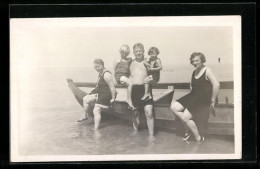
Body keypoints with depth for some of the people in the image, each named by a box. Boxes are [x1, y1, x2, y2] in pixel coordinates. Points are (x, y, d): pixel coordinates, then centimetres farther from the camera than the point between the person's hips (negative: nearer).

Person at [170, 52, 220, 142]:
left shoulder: (207, 71, -12)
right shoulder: (194, 72, 12)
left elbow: (216, 85, -23)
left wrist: (212, 101, -20)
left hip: (203, 100, -8)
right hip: (193, 97, 8)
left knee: (185, 117, -19)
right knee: (174, 107, -8)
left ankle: (198, 138, 0)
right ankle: (189, 130, 4)